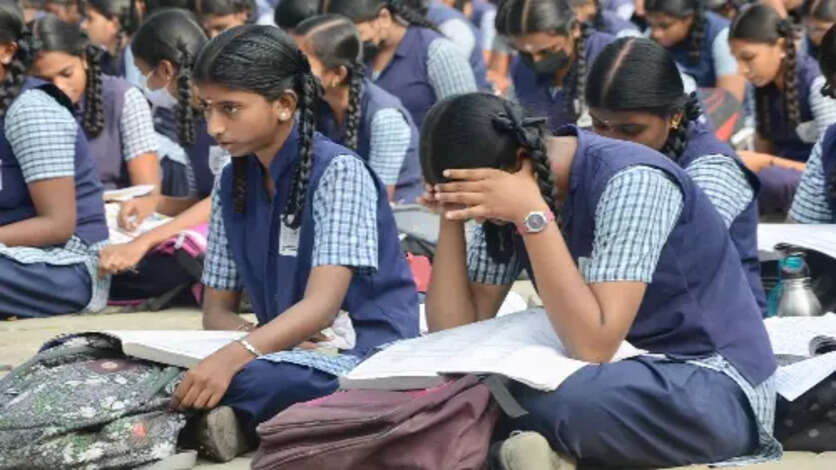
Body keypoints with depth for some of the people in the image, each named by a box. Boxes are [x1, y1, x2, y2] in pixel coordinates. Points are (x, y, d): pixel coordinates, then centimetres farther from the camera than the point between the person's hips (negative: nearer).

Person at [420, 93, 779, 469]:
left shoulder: (631, 181, -22)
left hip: (713, 383, -7)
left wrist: (532, 214, -29)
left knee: (561, 400, -36)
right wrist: (452, 215, -9)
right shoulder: (513, 200, 0)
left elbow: (593, 347, -29)